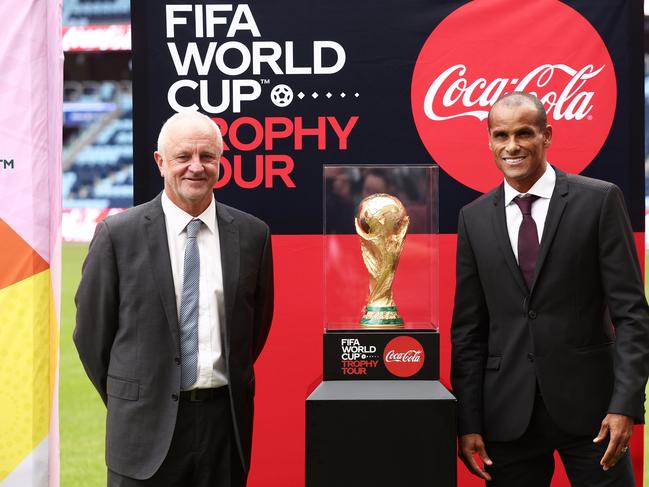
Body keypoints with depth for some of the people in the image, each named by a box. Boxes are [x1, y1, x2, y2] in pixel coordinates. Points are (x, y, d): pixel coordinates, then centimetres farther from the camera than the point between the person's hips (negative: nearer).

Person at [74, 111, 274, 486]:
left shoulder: (252, 233, 2)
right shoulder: (117, 234, -5)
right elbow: (92, 330, 2)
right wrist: (126, 402, 8)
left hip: (226, 417, 2)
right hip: (148, 425, -2)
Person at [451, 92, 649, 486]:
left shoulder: (600, 201, -2)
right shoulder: (474, 218, 7)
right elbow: (468, 328, 7)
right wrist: (469, 423, 2)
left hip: (588, 403, -2)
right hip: (508, 414, 3)